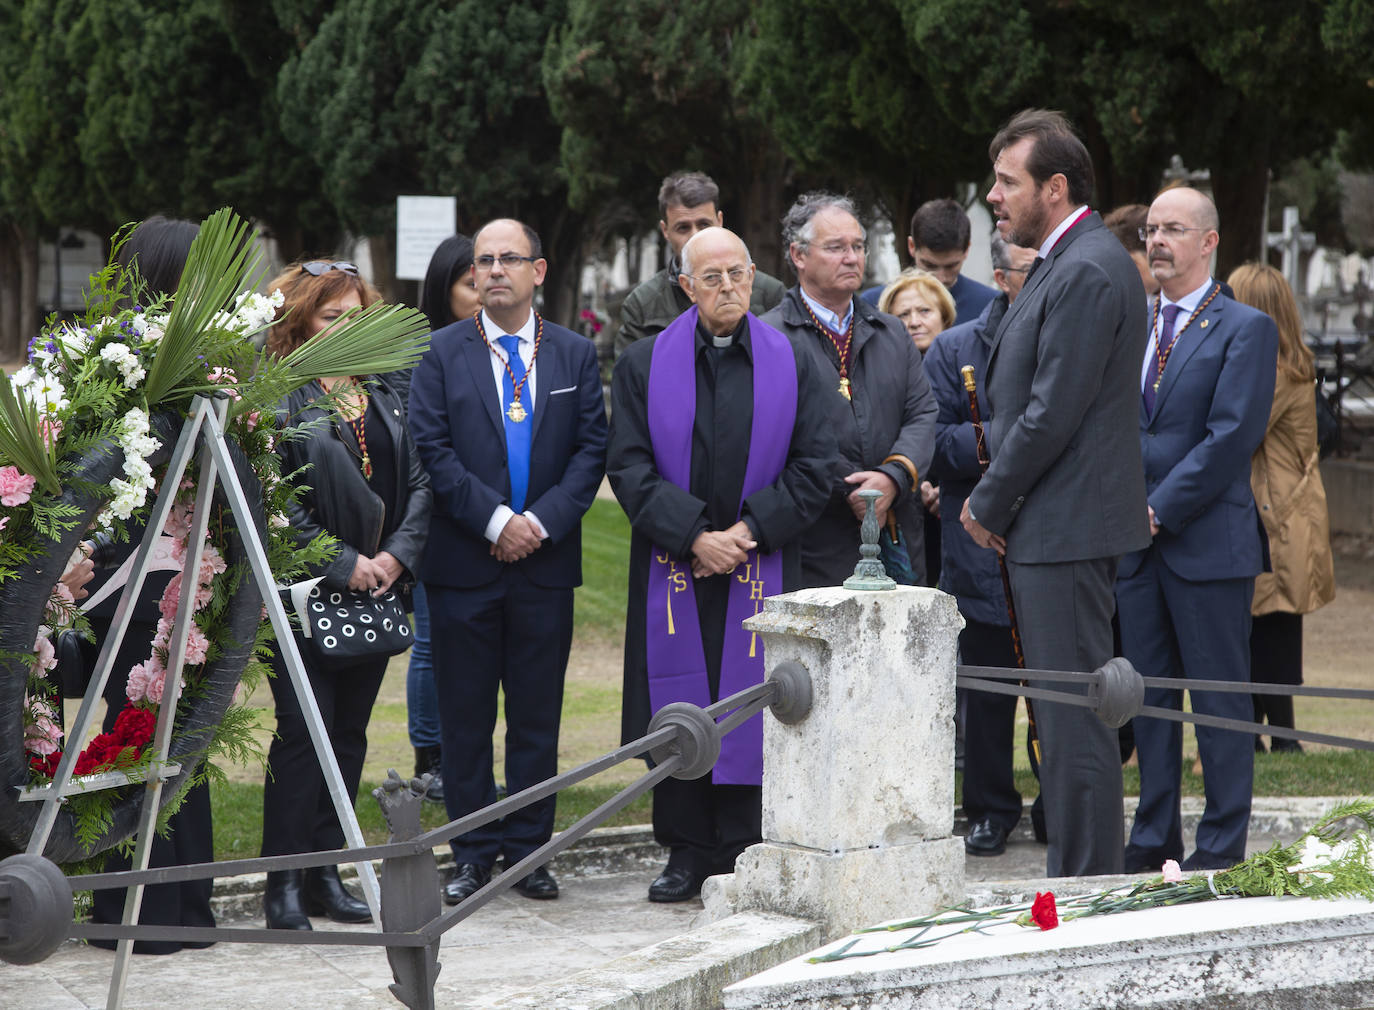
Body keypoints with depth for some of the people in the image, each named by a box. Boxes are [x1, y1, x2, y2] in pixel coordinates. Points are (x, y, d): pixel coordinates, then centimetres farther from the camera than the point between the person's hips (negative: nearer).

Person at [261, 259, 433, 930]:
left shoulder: (383, 393, 13)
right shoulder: (277, 397, -7)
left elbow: (419, 483, 10)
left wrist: (397, 554, -5)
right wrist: (341, 563, -14)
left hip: (377, 589, 6)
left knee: (349, 731, 8)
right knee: (303, 730, -8)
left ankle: (326, 872, 15)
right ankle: (284, 882, -2)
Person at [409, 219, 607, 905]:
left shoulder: (576, 354, 8)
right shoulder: (441, 352, 3)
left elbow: (592, 448, 2)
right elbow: (432, 449, -5)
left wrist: (542, 521, -11)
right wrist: (496, 519, -13)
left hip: (546, 563, 1)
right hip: (463, 563, -1)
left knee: (538, 716, 5)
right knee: (465, 717, 3)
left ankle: (529, 850, 13)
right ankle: (474, 854, 10)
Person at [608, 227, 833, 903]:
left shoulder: (791, 365, 4)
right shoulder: (644, 366, 4)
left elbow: (814, 467, 1)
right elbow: (630, 468, -2)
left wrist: (749, 529, -10)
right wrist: (694, 536, -13)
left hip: (760, 563, 0)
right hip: (673, 565, 0)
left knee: (749, 708, -2)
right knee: (678, 707, 2)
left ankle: (744, 853, 6)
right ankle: (687, 852, 11)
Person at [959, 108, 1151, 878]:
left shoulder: (1087, 273, -17)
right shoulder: (1066, 265, 16)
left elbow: (1053, 414, -20)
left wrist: (988, 505, -10)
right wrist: (996, 502, 11)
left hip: (1067, 527, -11)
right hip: (1056, 528, 11)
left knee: (1075, 718, -7)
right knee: (1067, 716, 14)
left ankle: (1088, 885, -3)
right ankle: (1078, 875, 20)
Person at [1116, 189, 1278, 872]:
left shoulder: (1246, 329, -3)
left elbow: (1231, 437, -12)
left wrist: (1159, 509, -14)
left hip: (1209, 544, -6)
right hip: (1136, 546, 6)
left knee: (1220, 703, -1)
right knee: (1148, 698, 9)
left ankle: (1222, 847, 4)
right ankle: (1155, 840, 15)